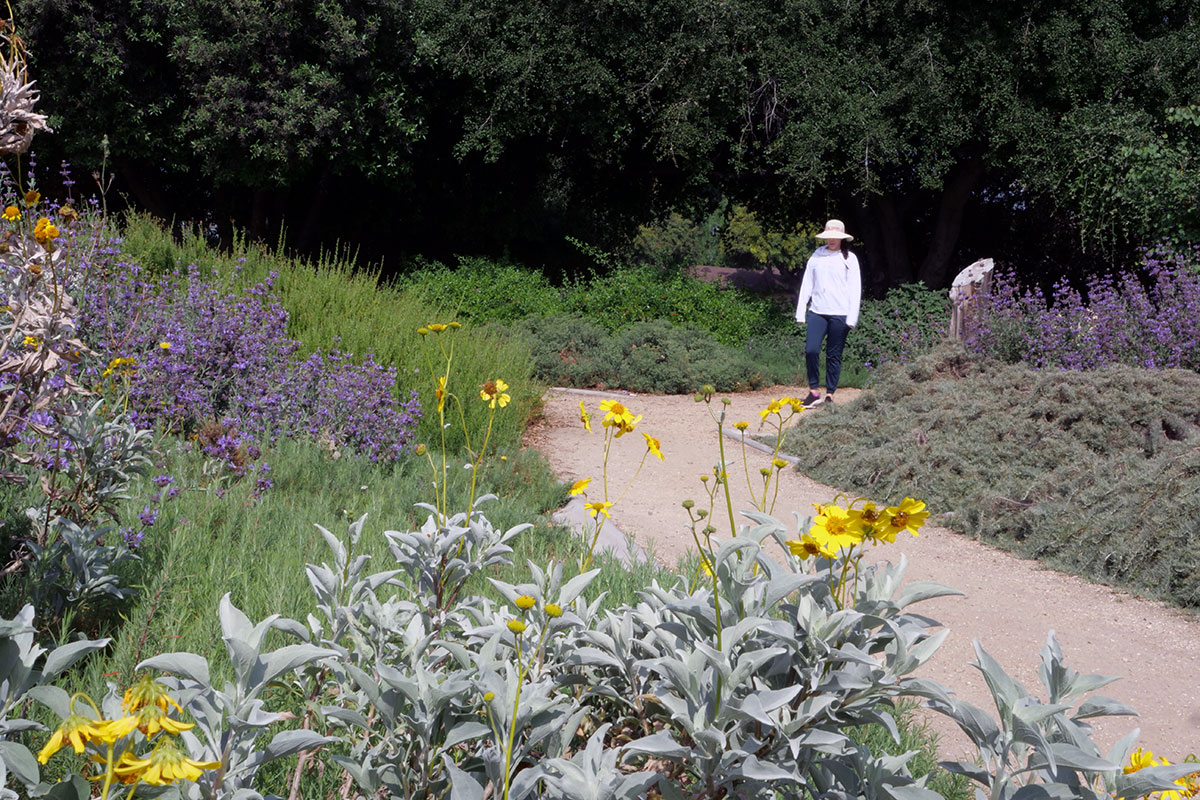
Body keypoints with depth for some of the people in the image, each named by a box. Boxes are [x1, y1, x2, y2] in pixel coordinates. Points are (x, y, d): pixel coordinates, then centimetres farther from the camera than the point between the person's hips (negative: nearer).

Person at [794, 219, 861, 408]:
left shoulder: (849, 258, 5)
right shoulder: (816, 256, 11)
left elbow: (855, 289, 2)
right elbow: (807, 285, 13)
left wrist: (852, 317, -6)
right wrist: (800, 312, 8)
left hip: (839, 314, -2)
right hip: (817, 312, 2)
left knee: (834, 355, 1)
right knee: (811, 350, -11)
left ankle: (830, 395, 10)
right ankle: (814, 391, 2)